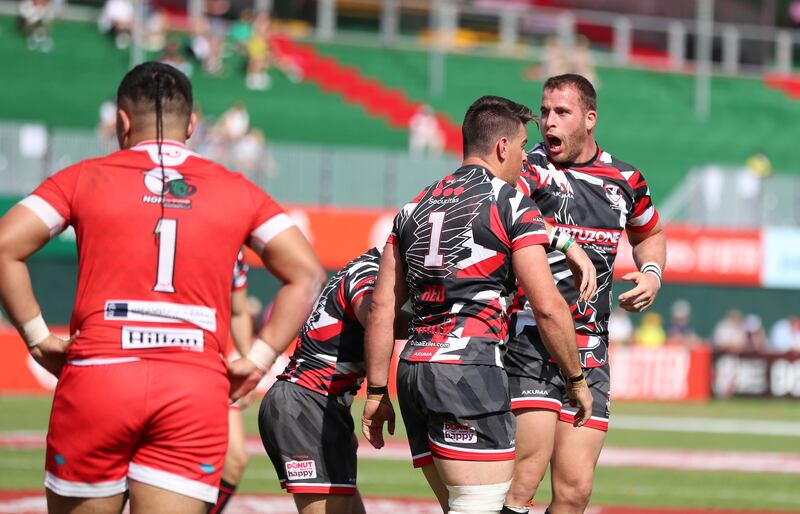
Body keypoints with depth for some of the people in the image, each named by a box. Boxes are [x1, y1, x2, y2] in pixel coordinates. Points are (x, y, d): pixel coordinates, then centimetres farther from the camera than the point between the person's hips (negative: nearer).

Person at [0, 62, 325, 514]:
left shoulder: (87, 178, 8)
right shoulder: (237, 191, 13)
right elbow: (307, 274, 8)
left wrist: (37, 336, 4)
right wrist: (259, 359, 7)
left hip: (97, 375, -1)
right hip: (199, 388, 1)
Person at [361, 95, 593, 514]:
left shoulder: (415, 207, 19)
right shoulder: (512, 205, -1)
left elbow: (381, 308, 15)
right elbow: (548, 306, -7)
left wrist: (377, 393, 18)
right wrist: (577, 380, 4)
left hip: (413, 369, 7)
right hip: (470, 368, -7)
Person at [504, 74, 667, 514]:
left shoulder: (625, 180, 12)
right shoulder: (530, 171, -4)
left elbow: (648, 233, 34)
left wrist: (652, 274, 12)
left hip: (589, 357, 5)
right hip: (529, 345, -5)